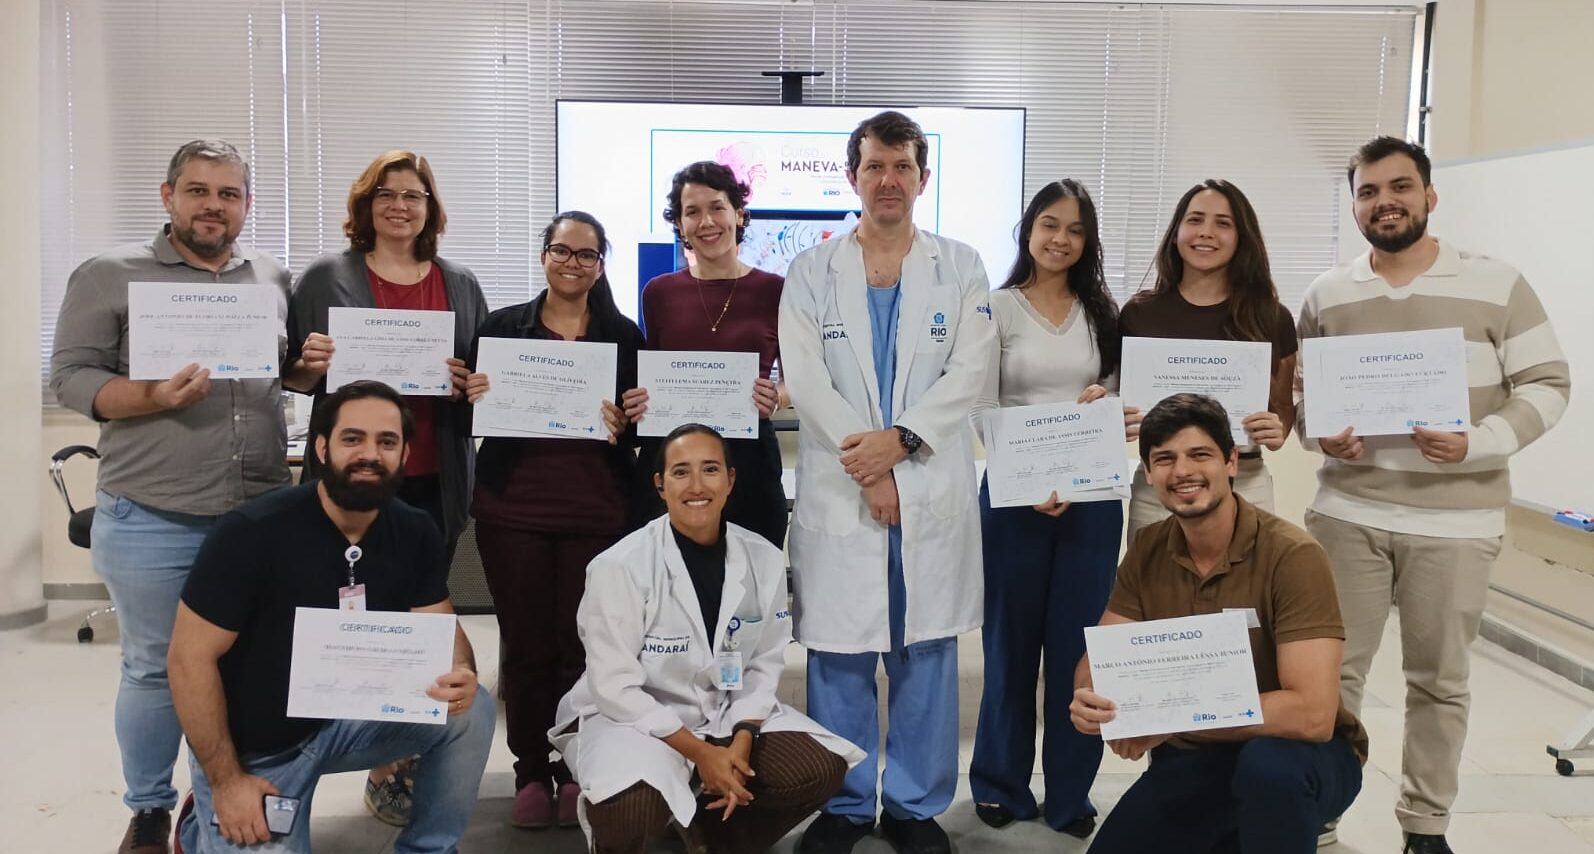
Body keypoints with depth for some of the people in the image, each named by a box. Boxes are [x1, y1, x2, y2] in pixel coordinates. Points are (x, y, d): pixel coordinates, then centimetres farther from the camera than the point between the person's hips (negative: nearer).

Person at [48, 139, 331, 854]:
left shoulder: (275, 279, 10)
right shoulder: (109, 275, -2)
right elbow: (70, 377, -5)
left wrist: (312, 366, -5)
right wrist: (154, 398, -21)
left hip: (260, 516, 4)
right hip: (151, 521, -3)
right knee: (154, 669, 8)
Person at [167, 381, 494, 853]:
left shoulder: (415, 534, -7)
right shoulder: (252, 531, -22)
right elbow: (190, 658, -17)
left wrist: (460, 674, -29)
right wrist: (226, 782, -16)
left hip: (349, 717, 4)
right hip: (254, 748, -3)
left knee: (471, 712, -17)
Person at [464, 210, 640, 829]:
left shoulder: (625, 335, 6)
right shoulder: (502, 326, 6)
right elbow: (474, 408, 8)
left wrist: (623, 425, -13)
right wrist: (472, 397, -13)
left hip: (597, 510, 0)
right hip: (513, 507, 0)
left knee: (583, 642, 1)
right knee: (525, 644, 4)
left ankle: (576, 772, 16)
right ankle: (532, 773, 17)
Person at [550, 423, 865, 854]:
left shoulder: (765, 559, -7)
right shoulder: (619, 567, -20)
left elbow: (765, 663, 0)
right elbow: (614, 686, -18)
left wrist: (741, 740, -15)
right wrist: (700, 752, -19)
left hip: (728, 713, 5)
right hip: (634, 717, -4)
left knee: (820, 769, -14)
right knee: (630, 815, -33)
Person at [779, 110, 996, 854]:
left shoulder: (961, 267, 8)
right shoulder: (812, 271, 6)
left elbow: (969, 373, -2)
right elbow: (804, 379, -3)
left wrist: (899, 440, -15)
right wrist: (867, 472, -11)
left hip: (933, 489, 1)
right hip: (838, 487, 0)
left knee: (925, 652, 6)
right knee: (838, 652, 4)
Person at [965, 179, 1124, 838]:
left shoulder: (1102, 311, 10)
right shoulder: (998, 308, -1)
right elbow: (982, 411, -6)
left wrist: (1106, 400, -10)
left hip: (1094, 497, 3)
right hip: (1016, 496, -2)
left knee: (1078, 645, 6)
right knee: (1011, 642, 7)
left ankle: (1071, 794, 18)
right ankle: (1000, 783, 23)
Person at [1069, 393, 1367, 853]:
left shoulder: (1293, 556, -21)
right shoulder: (1147, 551, -4)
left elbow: (1312, 714, -28)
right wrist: (1087, 701, -26)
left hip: (1302, 757, -6)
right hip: (1191, 760, 6)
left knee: (1268, 764, -37)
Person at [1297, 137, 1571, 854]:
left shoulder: (1496, 284, -3)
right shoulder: (1327, 295, 5)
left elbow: (1547, 385, -2)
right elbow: (1299, 390, 12)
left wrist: (1478, 444, -17)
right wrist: (1321, 436, -9)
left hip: (1455, 521, -1)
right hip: (1347, 514, 2)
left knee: (1439, 679, 11)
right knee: (1333, 669, 6)